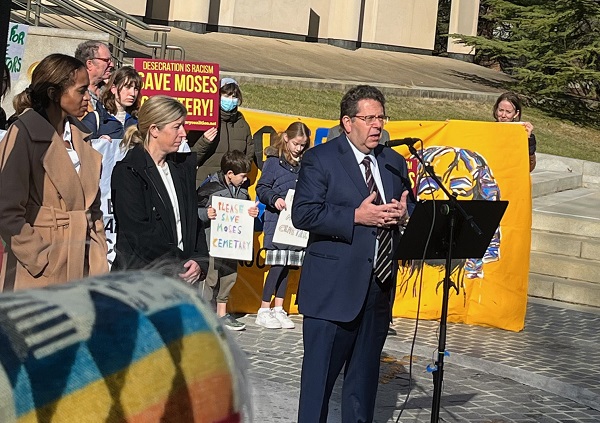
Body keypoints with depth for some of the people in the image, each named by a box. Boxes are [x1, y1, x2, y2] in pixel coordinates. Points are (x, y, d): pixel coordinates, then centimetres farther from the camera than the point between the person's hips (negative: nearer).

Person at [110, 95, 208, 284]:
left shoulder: (183, 167, 15)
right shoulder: (127, 172, -6)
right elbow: (139, 234, -12)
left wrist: (199, 261, -1)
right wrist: (180, 266, -12)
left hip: (183, 275, 6)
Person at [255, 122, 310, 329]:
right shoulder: (274, 161, -3)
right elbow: (261, 188, -5)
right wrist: (275, 199, -21)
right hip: (277, 221, -5)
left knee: (286, 265, 8)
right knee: (277, 265, -6)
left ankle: (278, 309, 16)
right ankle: (264, 311, 3)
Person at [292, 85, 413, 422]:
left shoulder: (395, 163, 13)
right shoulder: (321, 159, -5)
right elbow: (303, 214, -14)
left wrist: (402, 215, -7)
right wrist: (357, 216, -21)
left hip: (380, 287, 6)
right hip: (334, 289, -5)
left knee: (365, 375, 15)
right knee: (320, 373, 2)